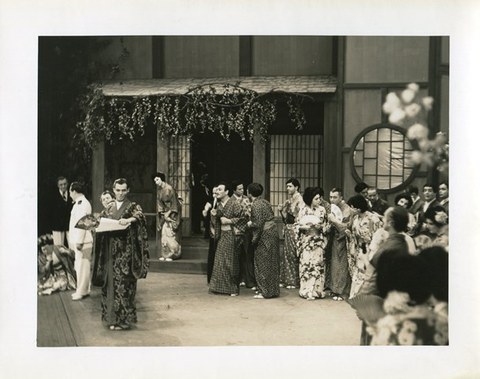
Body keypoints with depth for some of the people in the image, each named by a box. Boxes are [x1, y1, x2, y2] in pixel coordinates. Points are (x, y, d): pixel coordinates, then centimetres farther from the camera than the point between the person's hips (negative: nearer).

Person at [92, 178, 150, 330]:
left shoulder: (133, 207, 1)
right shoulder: (108, 209, 15)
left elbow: (139, 215, -19)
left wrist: (129, 220, -39)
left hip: (125, 251, -4)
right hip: (110, 251, 4)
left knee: (123, 284, -6)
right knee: (110, 283, 4)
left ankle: (123, 319, 0)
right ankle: (112, 317, 12)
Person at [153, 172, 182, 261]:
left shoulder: (169, 189, -14)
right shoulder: (159, 190, 7)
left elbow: (174, 203, -13)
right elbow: (159, 203, 10)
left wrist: (168, 214, -12)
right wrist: (162, 213, 0)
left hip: (172, 214, -7)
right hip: (165, 214, 7)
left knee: (170, 234, -9)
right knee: (164, 234, 2)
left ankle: (171, 254, -2)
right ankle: (165, 254, 6)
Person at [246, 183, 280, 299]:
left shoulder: (256, 205, -15)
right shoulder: (264, 201, 11)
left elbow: (258, 224, -20)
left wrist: (250, 224, -2)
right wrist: (252, 222, 13)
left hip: (264, 236, -9)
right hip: (272, 232, 9)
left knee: (263, 264, 0)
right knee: (272, 264, 13)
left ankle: (265, 292, 6)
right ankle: (273, 290, 21)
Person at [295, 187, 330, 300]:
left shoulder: (322, 210, 1)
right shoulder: (303, 210, 0)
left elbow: (327, 225, 6)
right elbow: (297, 225, 3)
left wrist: (321, 227, -13)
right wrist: (304, 227, -15)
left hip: (318, 241, 0)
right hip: (306, 241, 0)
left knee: (317, 264, -2)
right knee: (305, 264, -2)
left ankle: (316, 290, 5)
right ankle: (306, 290, 6)